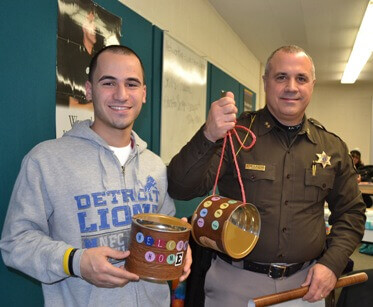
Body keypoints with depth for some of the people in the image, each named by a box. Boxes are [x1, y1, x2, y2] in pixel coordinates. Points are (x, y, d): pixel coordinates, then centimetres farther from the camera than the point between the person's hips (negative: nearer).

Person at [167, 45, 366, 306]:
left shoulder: (333, 147, 3)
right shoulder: (235, 133, -8)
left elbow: (351, 212, 11)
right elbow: (180, 189, -15)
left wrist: (332, 263, -3)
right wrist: (208, 137, -31)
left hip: (305, 283, 3)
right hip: (235, 281, -2)